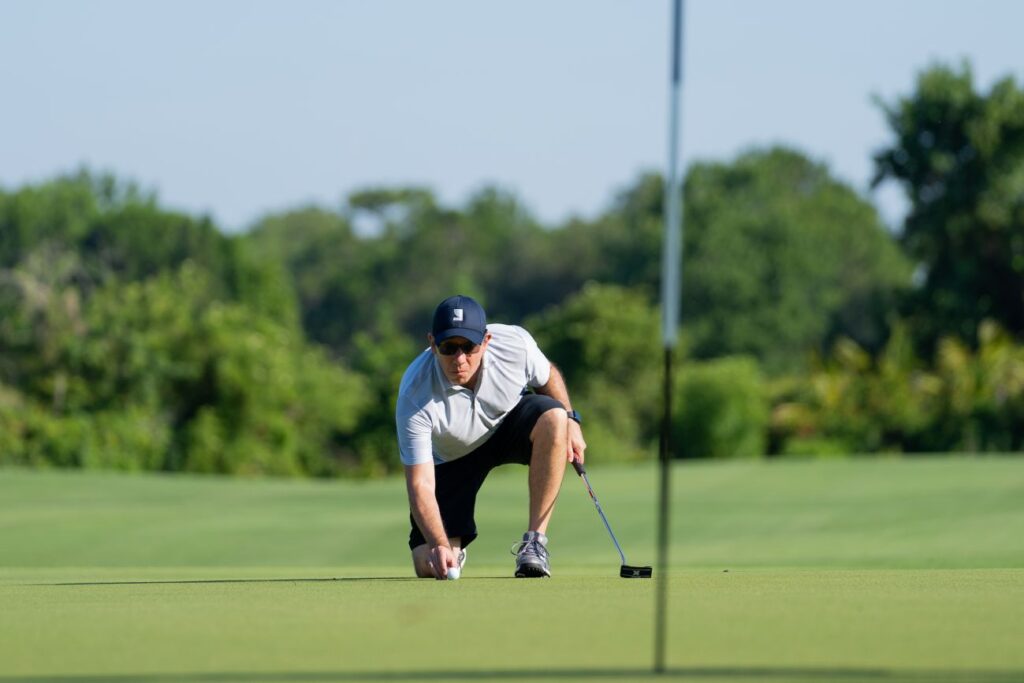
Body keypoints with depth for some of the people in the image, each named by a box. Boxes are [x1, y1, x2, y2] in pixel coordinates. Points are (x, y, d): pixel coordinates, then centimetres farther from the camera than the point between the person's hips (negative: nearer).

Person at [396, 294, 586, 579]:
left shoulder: (515, 342, -28)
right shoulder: (415, 398, -35)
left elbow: (547, 377, -1)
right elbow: (420, 484, -36)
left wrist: (570, 420, -15)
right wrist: (439, 545, -50)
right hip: (452, 460, -2)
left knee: (552, 416, -34)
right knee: (428, 566, -14)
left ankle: (535, 541, -23)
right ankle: (454, 548, 27)